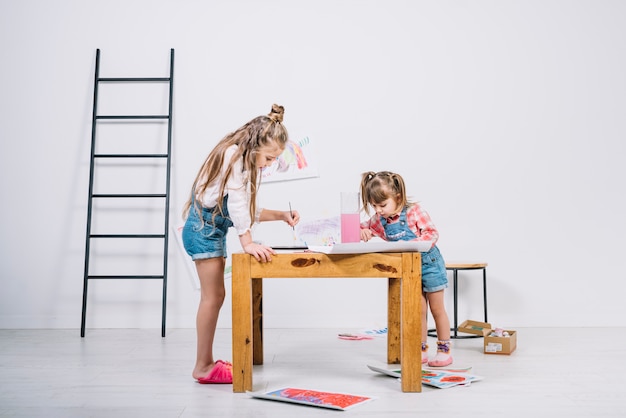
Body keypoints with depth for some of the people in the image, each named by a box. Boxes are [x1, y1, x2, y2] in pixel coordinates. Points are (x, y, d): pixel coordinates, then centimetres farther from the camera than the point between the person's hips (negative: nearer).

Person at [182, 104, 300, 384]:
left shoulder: (249, 164, 10)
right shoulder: (232, 154, -19)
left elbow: (248, 210, 9)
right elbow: (236, 202, -25)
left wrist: (281, 215, -1)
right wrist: (247, 243, -28)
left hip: (215, 230, 10)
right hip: (202, 228, -10)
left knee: (212, 296, 9)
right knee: (213, 295, -8)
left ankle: (206, 362, 16)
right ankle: (203, 368, -1)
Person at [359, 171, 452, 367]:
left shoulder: (414, 211, -21)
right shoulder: (380, 220, -6)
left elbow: (432, 233, -22)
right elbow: (364, 226, 5)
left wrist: (412, 244, -35)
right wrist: (362, 231, -19)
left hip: (429, 263, -4)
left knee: (437, 309, 7)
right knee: (419, 310, 9)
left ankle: (444, 350, 17)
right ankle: (421, 350, 18)